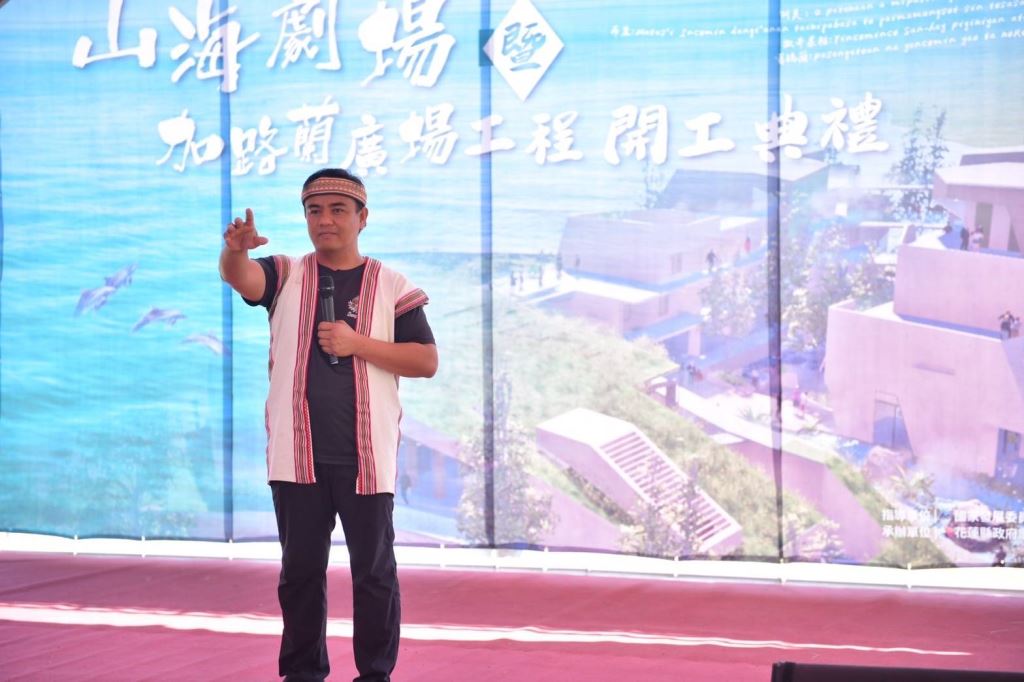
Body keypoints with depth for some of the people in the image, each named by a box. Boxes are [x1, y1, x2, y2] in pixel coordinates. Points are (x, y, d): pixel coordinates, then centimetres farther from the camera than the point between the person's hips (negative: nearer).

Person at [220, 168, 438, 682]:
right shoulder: (286, 276, 7)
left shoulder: (391, 287, 4)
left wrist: (357, 344, -13)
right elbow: (240, 277, -15)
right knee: (300, 570, 8)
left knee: (374, 571, 3)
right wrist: (235, 250, -39)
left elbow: (427, 361, -1)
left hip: (366, 456, -1)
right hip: (297, 454, 1)